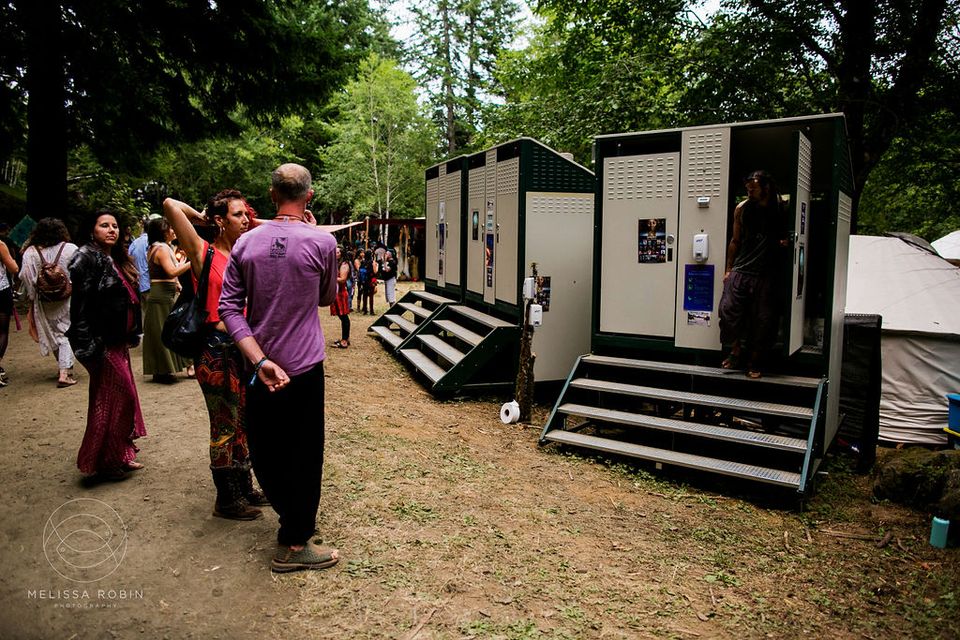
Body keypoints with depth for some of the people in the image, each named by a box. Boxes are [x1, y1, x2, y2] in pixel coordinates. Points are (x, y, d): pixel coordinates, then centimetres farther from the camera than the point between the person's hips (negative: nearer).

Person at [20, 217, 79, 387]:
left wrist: (31, 297, 8)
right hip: (67, 299, -2)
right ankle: (65, 373, -7)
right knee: (67, 334, 2)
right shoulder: (70, 249, -9)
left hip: (44, 302, 2)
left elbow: (25, 278, -3)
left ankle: (64, 367, 28)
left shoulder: (30, 252, -3)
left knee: (52, 333, 17)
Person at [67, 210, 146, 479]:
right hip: (102, 342, -9)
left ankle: (120, 451, 31)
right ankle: (107, 460, 8)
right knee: (120, 395, -5)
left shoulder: (116, 260, 15)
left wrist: (131, 335, 19)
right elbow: (81, 304, -19)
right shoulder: (87, 258, -12)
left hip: (118, 340, 9)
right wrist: (89, 346, -24)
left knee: (120, 395, 17)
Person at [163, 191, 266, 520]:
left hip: (244, 345, 7)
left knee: (243, 422, 17)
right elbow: (170, 205, -16)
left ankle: (244, 489, 32)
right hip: (217, 348, -7)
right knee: (225, 426, 5)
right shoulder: (204, 253, -8)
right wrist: (203, 219, -1)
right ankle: (226, 500, 20)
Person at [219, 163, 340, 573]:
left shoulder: (246, 242, 0)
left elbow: (229, 307, -5)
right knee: (303, 454, 7)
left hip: (259, 367, 5)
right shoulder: (322, 242, -11)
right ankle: (293, 544, 16)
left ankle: (293, 516, 41)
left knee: (264, 450, 19)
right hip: (303, 367, -4)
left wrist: (259, 359, -11)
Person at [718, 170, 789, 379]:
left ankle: (755, 362, 14)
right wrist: (728, 269, 9)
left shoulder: (780, 209, 4)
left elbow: (785, 236, 18)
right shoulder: (742, 209, 6)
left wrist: (785, 241, -6)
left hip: (765, 275, -1)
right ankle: (736, 351, 8)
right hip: (741, 270, 1)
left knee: (762, 319, 0)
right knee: (728, 309, -11)